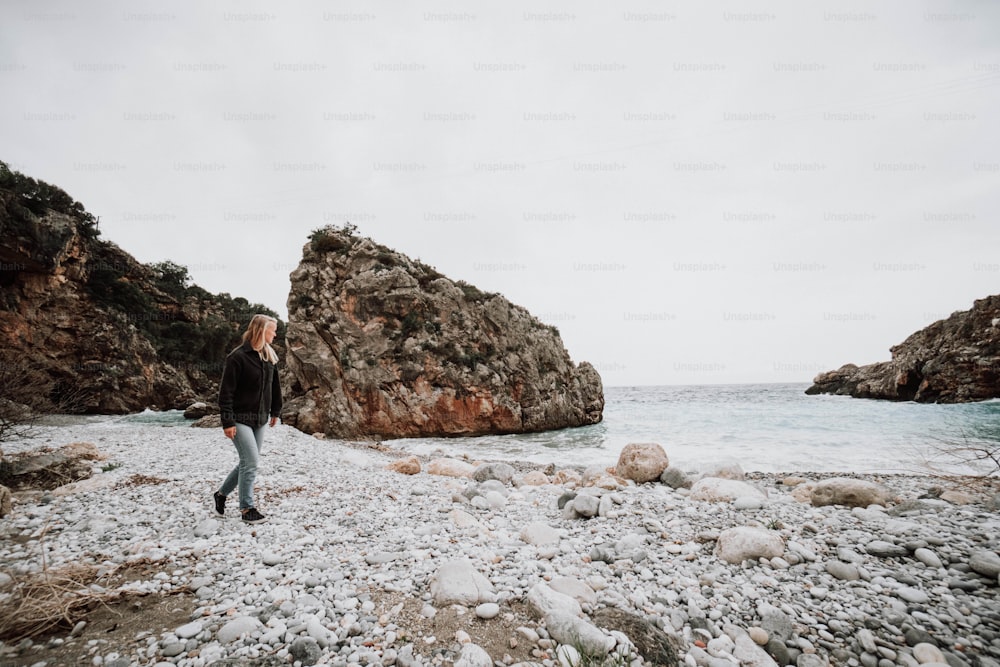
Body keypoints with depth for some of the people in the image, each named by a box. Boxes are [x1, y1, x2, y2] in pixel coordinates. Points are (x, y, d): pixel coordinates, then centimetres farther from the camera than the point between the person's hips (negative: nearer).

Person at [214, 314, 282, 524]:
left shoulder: (269, 357, 7)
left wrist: (275, 411, 18)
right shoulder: (238, 357, -15)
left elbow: (275, 385, 16)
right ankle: (247, 508, 8)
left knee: (247, 462, 14)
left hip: (259, 420, 7)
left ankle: (221, 494, 36)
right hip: (240, 419, -7)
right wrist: (227, 422, -18)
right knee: (251, 461, -8)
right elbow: (226, 391, -16)